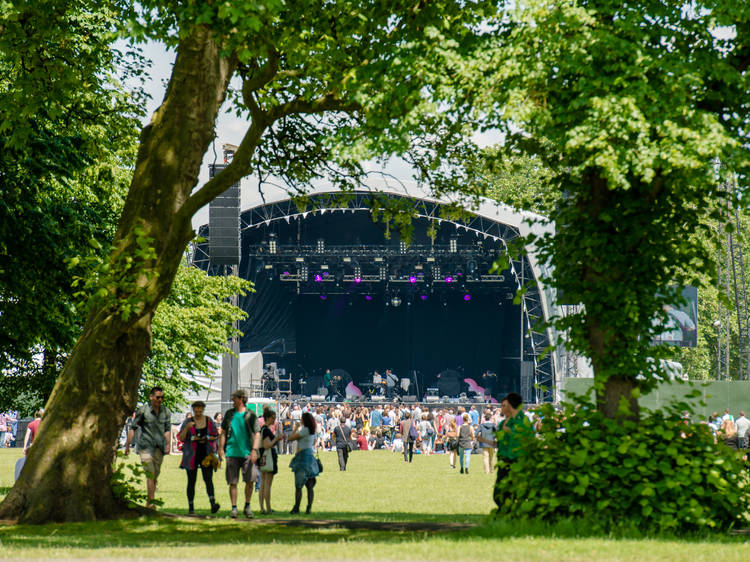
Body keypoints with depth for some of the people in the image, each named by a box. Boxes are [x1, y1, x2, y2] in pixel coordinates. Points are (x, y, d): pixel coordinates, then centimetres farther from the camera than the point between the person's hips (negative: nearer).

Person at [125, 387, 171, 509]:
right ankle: (151, 502, -17)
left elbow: (167, 430, 8)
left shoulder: (166, 411, 8)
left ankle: (148, 505, 16)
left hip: (159, 448, 4)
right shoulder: (143, 410, -3)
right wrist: (127, 445, -1)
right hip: (145, 446, -4)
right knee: (150, 475, -14)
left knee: (155, 476, 6)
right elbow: (132, 428, 1)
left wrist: (168, 444, -6)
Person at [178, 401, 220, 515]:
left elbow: (216, 436, 11)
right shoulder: (187, 422, 3)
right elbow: (181, 438, -2)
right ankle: (191, 507, 11)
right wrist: (187, 427, -18)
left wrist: (207, 438, -8)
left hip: (206, 454, 0)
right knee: (191, 481, 4)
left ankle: (213, 503, -26)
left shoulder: (209, 421, 7)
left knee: (208, 479, -13)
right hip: (191, 455, 0)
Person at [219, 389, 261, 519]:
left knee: (250, 480, -6)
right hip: (232, 453, 2)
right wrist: (221, 448, 5)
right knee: (233, 482, 0)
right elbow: (223, 432, 15)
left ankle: (247, 506, 10)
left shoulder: (250, 415, 3)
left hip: (247, 453, -2)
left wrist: (254, 450, -14)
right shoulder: (229, 414, 12)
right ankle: (234, 507, 7)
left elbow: (257, 434, -2)